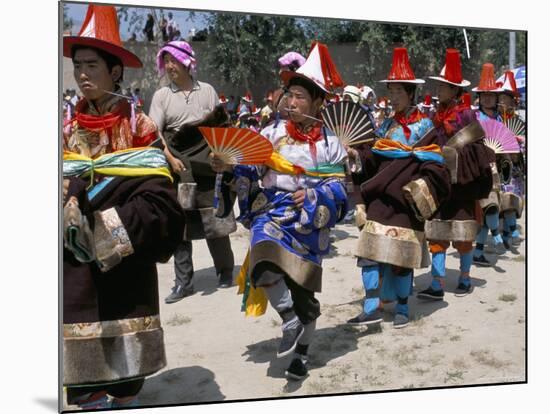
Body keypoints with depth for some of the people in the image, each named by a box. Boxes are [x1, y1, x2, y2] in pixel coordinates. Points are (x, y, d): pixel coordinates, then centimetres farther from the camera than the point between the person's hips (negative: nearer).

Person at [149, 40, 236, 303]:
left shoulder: (207, 91, 7)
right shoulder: (162, 95, 4)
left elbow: (220, 125, 10)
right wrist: (171, 159, -16)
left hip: (207, 163, 0)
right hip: (177, 165, 0)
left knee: (216, 221, 4)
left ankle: (225, 271, 23)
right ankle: (183, 283, 8)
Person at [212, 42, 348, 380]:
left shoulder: (330, 143, 2)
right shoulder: (272, 133, 2)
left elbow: (338, 189, 1)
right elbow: (250, 171, 0)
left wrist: (314, 195, -17)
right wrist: (229, 166, -20)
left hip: (310, 223, 0)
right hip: (272, 214, 0)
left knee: (304, 292, 9)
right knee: (265, 263, -32)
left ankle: (301, 354, 32)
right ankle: (291, 321, -7)